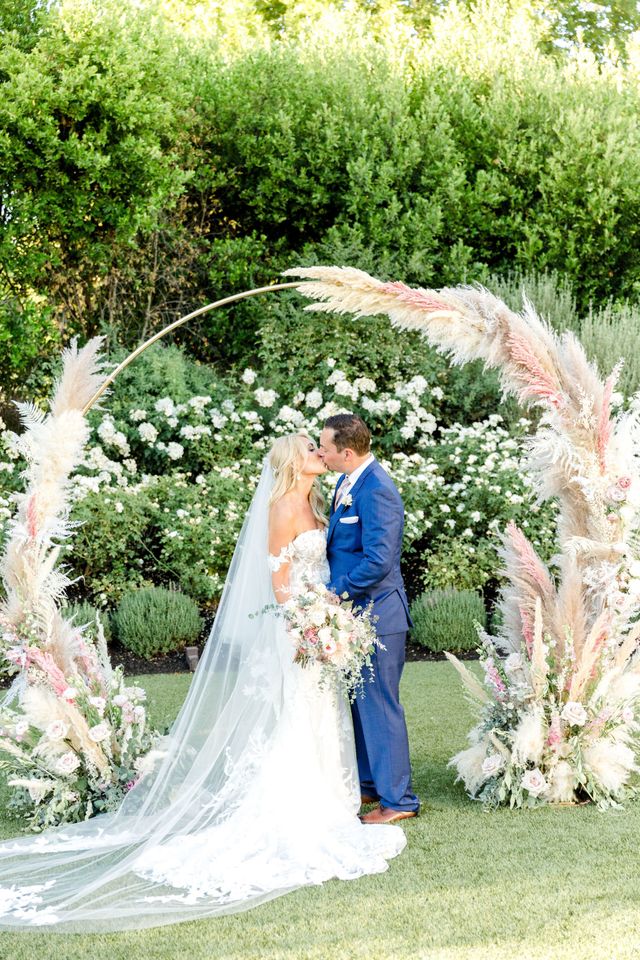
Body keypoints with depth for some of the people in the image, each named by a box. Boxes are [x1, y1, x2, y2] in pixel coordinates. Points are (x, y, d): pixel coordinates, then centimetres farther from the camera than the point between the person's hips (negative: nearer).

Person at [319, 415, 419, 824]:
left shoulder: (376, 491, -21)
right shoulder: (348, 483, 10)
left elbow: (378, 560, -26)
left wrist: (332, 594, -19)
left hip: (376, 614, -10)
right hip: (357, 611, 10)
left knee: (379, 704, -3)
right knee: (363, 701, 18)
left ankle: (398, 799, 5)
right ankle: (371, 784, 30)